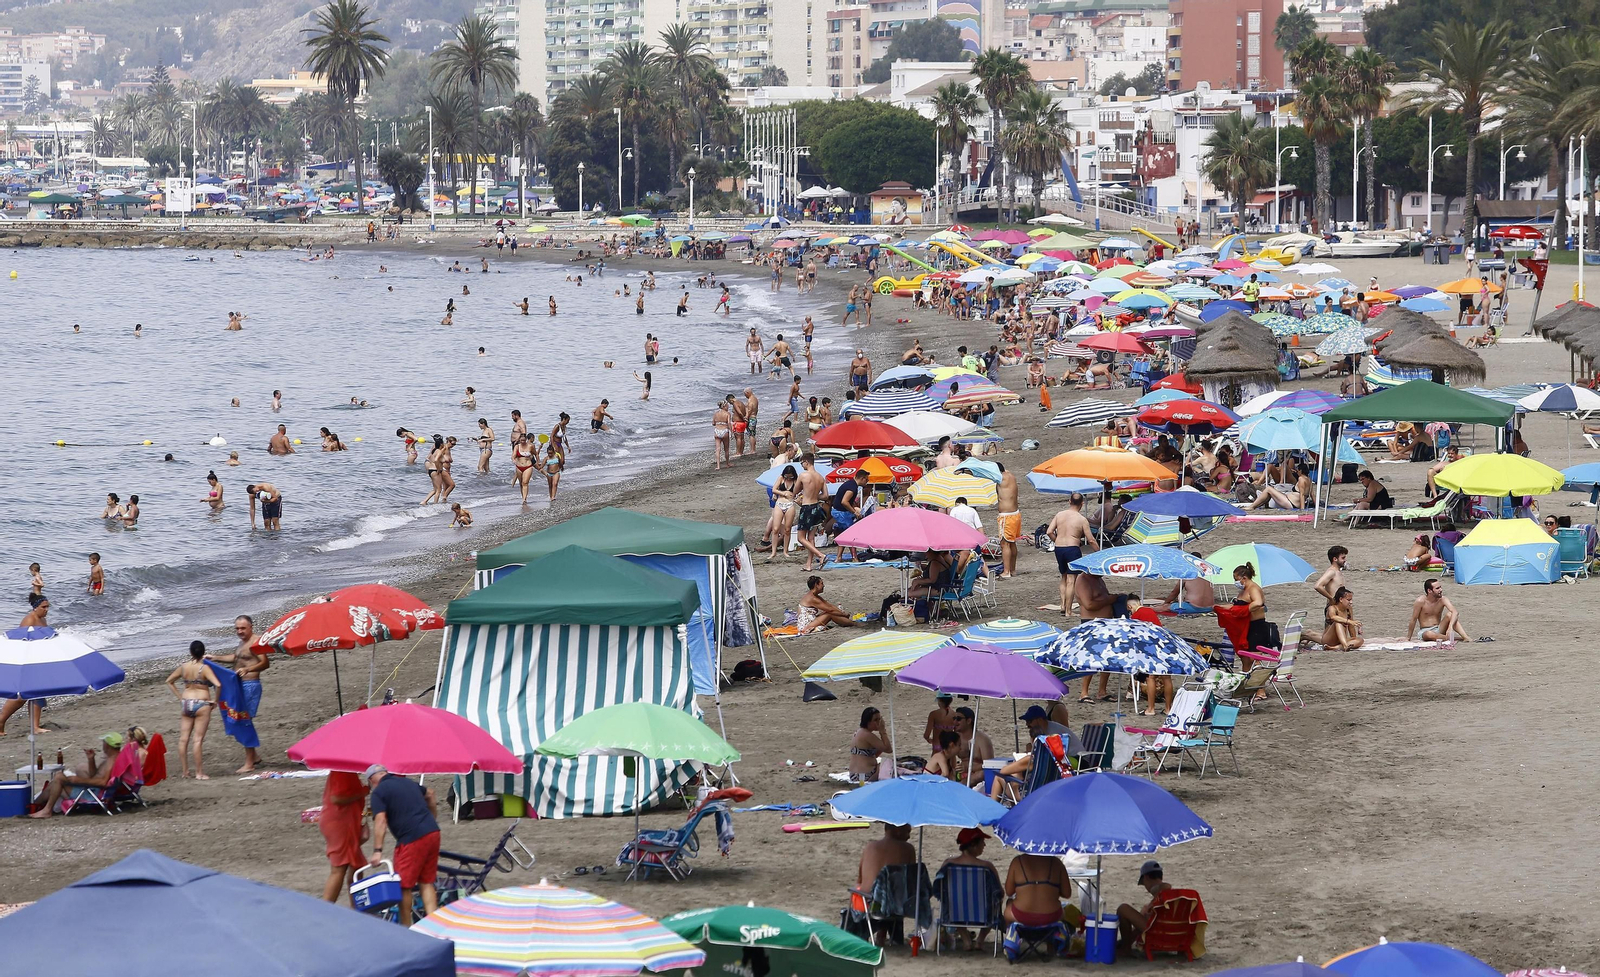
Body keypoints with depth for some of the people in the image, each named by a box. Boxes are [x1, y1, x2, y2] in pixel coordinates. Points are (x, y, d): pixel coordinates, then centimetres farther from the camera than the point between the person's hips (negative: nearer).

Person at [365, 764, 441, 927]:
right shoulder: (409, 783, 21)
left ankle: (406, 927, 12)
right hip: (433, 833, 7)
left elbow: (380, 821, -14)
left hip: (412, 839, -7)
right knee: (427, 883, 13)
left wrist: (377, 851, -17)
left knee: (404, 885, 5)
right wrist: (433, 816, 56)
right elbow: (429, 793, 39)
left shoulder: (378, 793, -1)